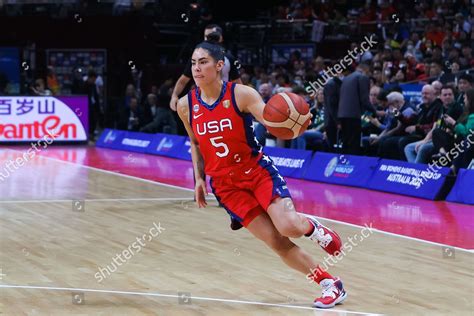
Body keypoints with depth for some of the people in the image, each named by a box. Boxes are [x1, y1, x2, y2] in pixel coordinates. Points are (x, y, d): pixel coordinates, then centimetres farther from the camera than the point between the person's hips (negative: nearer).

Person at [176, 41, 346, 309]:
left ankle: (312, 226, 15)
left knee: (289, 227, -23)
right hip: (225, 184, 2)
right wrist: (199, 179, 10)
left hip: (257, 171, -2)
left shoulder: (241, 94, -12)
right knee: (277, 243, -6)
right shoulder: (186, 105, -2)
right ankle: (331, 284, 7)